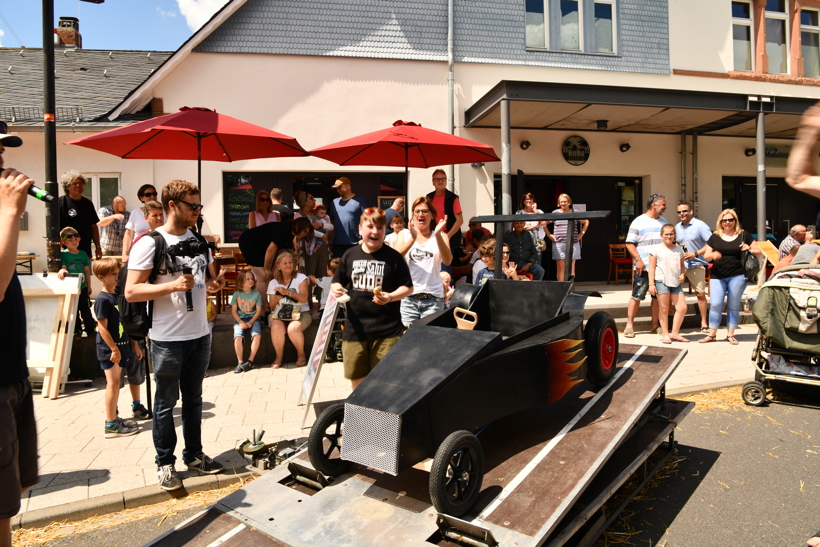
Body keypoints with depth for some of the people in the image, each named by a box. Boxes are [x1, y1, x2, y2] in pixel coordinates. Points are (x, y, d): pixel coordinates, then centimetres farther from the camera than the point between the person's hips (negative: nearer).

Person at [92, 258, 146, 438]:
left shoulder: (119, 295, 9)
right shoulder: (102, 299, -16)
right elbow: (102, 327, -18)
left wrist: (134, 344, 13)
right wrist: (114, 349, -19)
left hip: (125, 346, 9)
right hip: (110, 349, -9)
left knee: (136, 375, 22)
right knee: (114, 383, -5)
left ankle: (136, 406, 45)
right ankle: (111, 425, 3)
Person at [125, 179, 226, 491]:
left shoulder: (200, 241, 10)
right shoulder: (150, 243, -10)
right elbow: (131, 292, -15)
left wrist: (214, 285, -1)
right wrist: (172, 285, -26)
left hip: (200, 335, 6)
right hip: (167, 339, -6)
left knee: (193, 399, 16)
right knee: (166, 403, 7)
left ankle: (194, 455, 29)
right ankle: (165, 463, 20)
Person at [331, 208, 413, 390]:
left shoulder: (393, 257, -5)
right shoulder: (350, 255, 6)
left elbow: (407, 287, -2)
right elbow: (337, 282, 16)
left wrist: (390, 297, -20)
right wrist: (336, 288, -7)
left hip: (386, 329, -3)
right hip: (354, 328, 4)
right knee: (356, 378, 15)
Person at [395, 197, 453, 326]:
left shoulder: (441, 236, 8)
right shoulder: (404, 235, 9)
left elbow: (447, 261, -11)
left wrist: (438, 235, -24)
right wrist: (413, 238, -23)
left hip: (434, 297, 0)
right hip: (409, 296, 0)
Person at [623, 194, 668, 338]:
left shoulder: (664, 222, 15)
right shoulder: (639, 222, -2)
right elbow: (629, 244, -7)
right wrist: (638, 260, -16)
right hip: (644, 267, -5)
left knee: (658, 296, 8)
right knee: (637, 296, -4)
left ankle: (655, 325, 16)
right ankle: (629, 324, 2)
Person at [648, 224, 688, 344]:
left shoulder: (678, 249, 14)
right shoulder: (656, 249, 0)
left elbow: (682, 265, 21)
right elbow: (652, 267, -3)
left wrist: (683, 275, 0)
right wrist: (651, 283, -9)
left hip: (675, 282, 5)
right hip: (661, 281, -5)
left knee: (682, 307, 0)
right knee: (664, 309, 0)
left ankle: (674, 333, 12)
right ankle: (665, 334, 10)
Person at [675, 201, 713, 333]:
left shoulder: (700, 225, -7)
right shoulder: (677, 227, 11)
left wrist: (695, 254, -19)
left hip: (696, 264, -5)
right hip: (680, 264, 5)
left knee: (700, 293, -2)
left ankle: (704, 323, 8)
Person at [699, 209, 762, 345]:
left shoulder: (744, 235, 6)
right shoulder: (714, 237, 9)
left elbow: (759, 252, 10)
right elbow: (706, 256, 9)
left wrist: (749, 249, -11)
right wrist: (712, 255, -14)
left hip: (737, 276, -1)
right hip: (717, 276, 1)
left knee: (733, 306, 6)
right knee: (715, 304, -4)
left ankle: (731, 335, 15)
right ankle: (712, 334, 6)